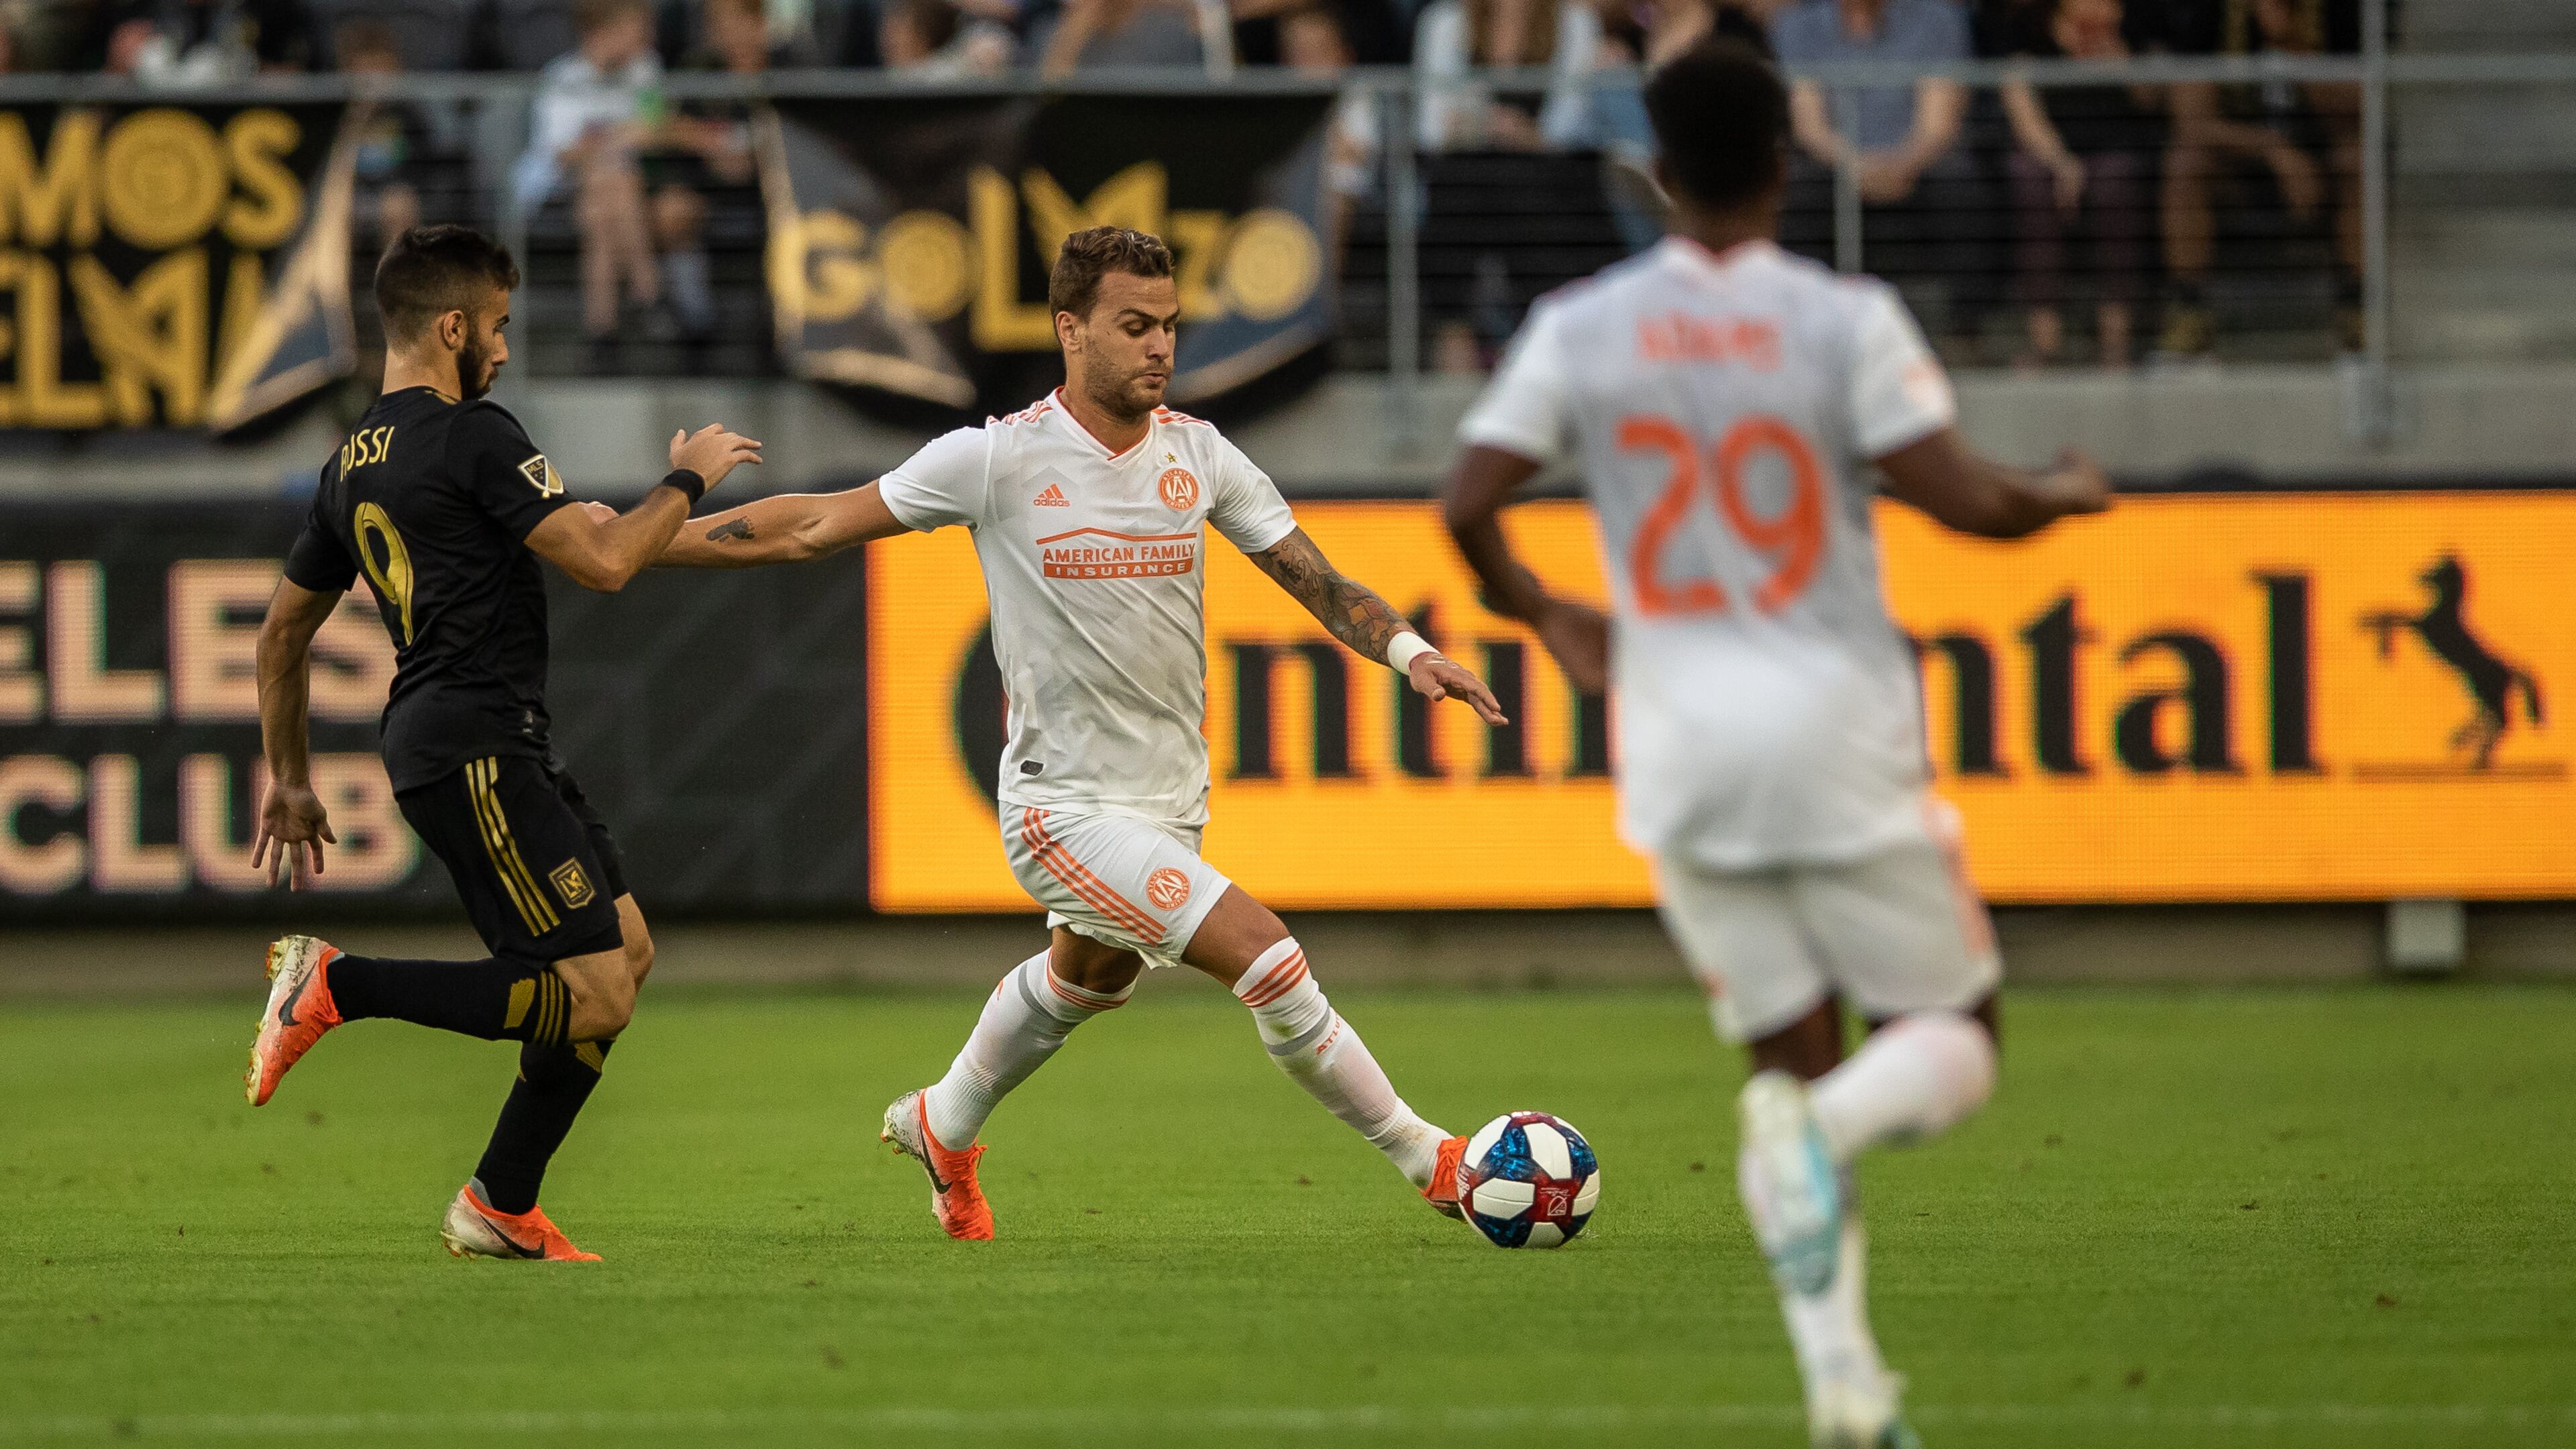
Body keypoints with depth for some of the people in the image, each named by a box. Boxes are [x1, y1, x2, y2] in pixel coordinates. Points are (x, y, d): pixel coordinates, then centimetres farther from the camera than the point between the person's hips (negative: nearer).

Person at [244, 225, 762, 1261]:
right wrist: (686, 479, 3)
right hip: (473, 743, -10)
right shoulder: (473, 438, -10)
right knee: (594, 994, -13)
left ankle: (501, 1208, 11)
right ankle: (334, 986, -11)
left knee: (627, 950, 11)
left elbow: (283, 631, 24)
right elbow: (603, 563, -15)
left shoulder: (351, 467, 17)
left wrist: (289, 780, 32)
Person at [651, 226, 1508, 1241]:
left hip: (1172, 803, 7)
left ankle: (943, 1129, 56)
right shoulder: (1000, 458, -12)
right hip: (1066, 806, -7)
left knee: (1085, 982, 30)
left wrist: (1406, 649, -17)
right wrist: (634, 541, -6)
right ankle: (1423, 1159, -7)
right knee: (1264, 956, -20)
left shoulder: (1198, 455, 0)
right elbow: (815, 527, -5)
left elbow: (1311, 576, 2)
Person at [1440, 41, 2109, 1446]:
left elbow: (1465, 503, 0)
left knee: (1787, 1059, 12)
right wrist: (2065, 493, 9)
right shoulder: (1843, 320, -9)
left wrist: (1544, 613, 19)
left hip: (1680, 751, 3)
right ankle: (1825, 1125, -27)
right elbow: (1963, 498, -13)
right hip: (1840, 745, -3)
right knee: (1950, 1039, 9)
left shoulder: (1581, 329, 1)